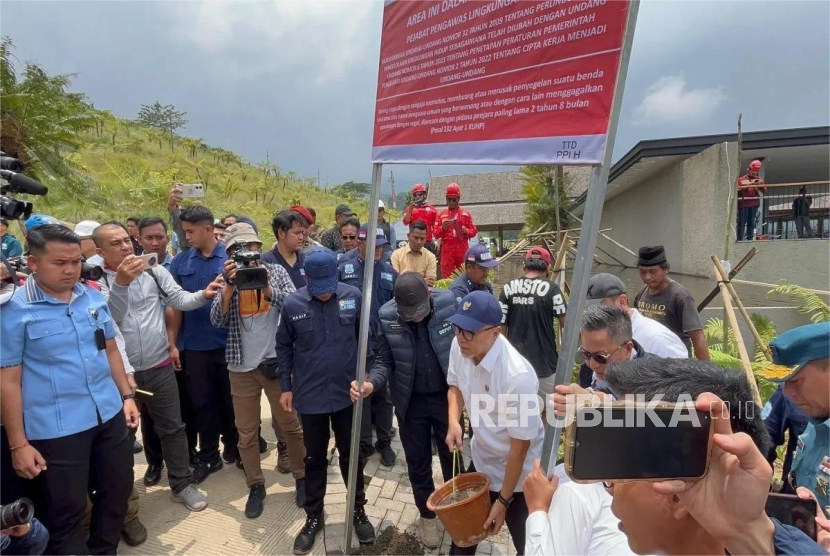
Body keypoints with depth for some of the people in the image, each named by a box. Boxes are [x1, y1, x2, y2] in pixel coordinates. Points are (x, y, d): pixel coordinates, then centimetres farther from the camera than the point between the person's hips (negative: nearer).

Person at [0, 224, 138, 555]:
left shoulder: (94, 297, 3)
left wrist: (127, 395, 10)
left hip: (109, 415, 6)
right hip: (56, 428, -5)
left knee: (117, 491, 20)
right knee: (66, 511, 11)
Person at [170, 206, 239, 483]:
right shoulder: (181, 261, 2)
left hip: (228, 342, -2)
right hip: (195, 344, 2)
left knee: (230, 399, 14)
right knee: (202, 402, 13)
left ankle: (232, 448, 34)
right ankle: (209, 456, 29)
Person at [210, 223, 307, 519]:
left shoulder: (276, 271, 0)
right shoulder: (229, 278, 3)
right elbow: (217, 320, -8)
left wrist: (265, 286, -24)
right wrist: (230, 286, -20)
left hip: (276, 361, -1)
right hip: (241, 366, 2)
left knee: (291, 425, 11)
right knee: (246, 432, 12)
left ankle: (302, 477, 28)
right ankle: (255, 486, 29)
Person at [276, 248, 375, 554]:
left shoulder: (353, 296, -11)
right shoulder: (292, 305, -11)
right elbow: (283, 347, 1)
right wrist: (286, 386, 3)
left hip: (347, 392, 0)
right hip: (310, 395, 0)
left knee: (351, 455, 17)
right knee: (314, 458, 17)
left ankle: (358, 510, 38)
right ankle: (313, 516, 37)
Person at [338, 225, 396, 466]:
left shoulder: (390, 272, 4)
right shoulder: (344, 270, -2)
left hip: (384, 344, 1)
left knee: (383, 394, 13)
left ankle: (384, 442, 29)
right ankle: (363, 443, 28)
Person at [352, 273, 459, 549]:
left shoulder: (450, 303, -17)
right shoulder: (387, 317, -14)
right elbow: (385, 360, -6)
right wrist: (372, 383, -26)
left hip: (447, 396, 0)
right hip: (411, 401, 1)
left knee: (452, 457, 18)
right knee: (417, 461, 17)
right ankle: (427, 515, 41)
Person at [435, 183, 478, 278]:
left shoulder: (466, 213, 11)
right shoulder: (441, 214, 9)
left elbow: (474, 231, 9)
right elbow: (436, 234, 7)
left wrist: (466, 231, -11)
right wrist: (442, 228, -12)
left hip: (462, 249, 1)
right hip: (447, 250, -1)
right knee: (447, 276, -3)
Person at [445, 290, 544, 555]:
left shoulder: (517, 377, -35)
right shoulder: (459, 347, -16)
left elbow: (520, 445, -24)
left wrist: (503, 501, -14)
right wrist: (453, 421, -11)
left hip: (518, 474, -5)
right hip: (481, 460, 6)